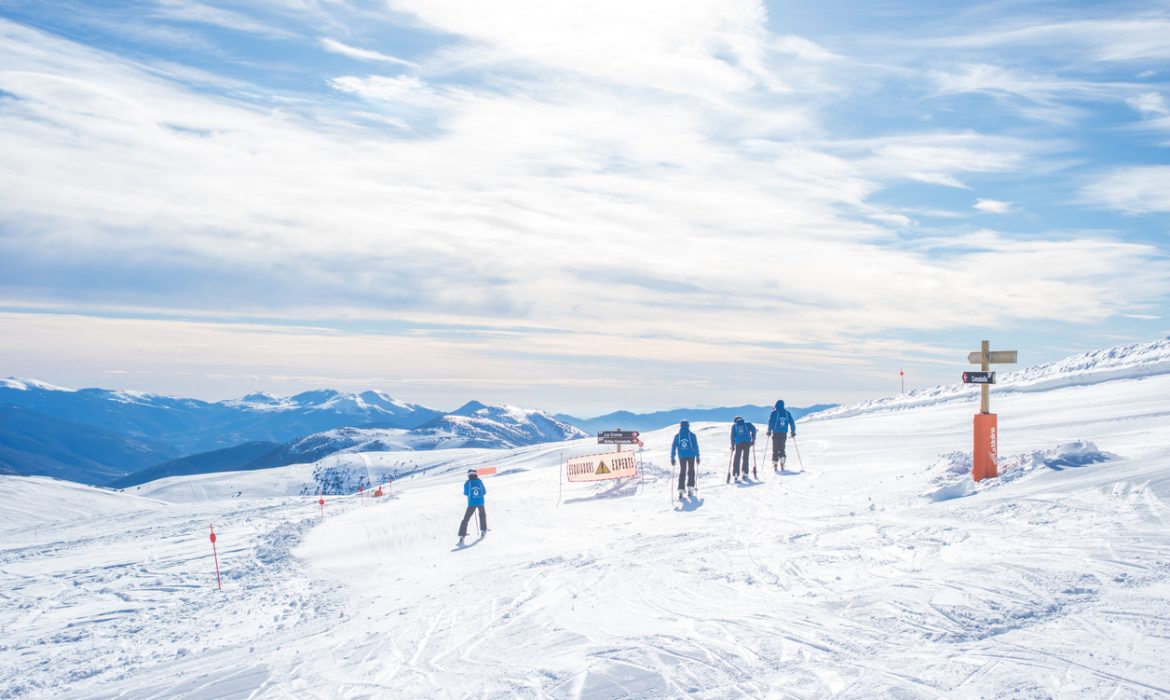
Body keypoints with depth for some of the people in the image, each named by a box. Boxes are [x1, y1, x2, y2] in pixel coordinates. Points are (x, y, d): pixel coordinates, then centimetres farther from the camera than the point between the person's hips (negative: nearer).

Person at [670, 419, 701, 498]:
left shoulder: (677, 436, 2)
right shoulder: (692, 435, -3)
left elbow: (673, 447, 0)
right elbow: (696, 447, -5)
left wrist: (672, 458, 3)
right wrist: (698, 457, 0)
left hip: (682, 457, 2)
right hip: (691, 456, -1)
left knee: (682, 472, 8)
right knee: (691, 472, 13)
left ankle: (681, 490, -3)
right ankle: (690, 488, 4)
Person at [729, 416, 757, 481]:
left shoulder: (734, 425, 18)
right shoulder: (747, 424, 16)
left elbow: (733, 436, 10)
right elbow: (753, 429, 3)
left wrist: (732, 445, 11)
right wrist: (753, 439, 9)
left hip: (738, 443, 0)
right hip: (747, 442, 0)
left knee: (737, 459, 4)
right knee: (746, 458, 11)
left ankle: (736, 475, -4)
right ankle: (745, 473, 9)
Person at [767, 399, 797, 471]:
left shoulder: (774, 412, -4)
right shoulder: (787, 413, 7)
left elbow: (770, 421, -10)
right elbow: (792, 422, 7)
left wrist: (769, 431, -1)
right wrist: (793, 432, 15)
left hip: (776, 434, -3)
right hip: (784, 434, 3)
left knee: (775, 450, 3)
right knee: (782, 449, 15)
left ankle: (775, 466, -2)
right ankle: (782, 464, 0)